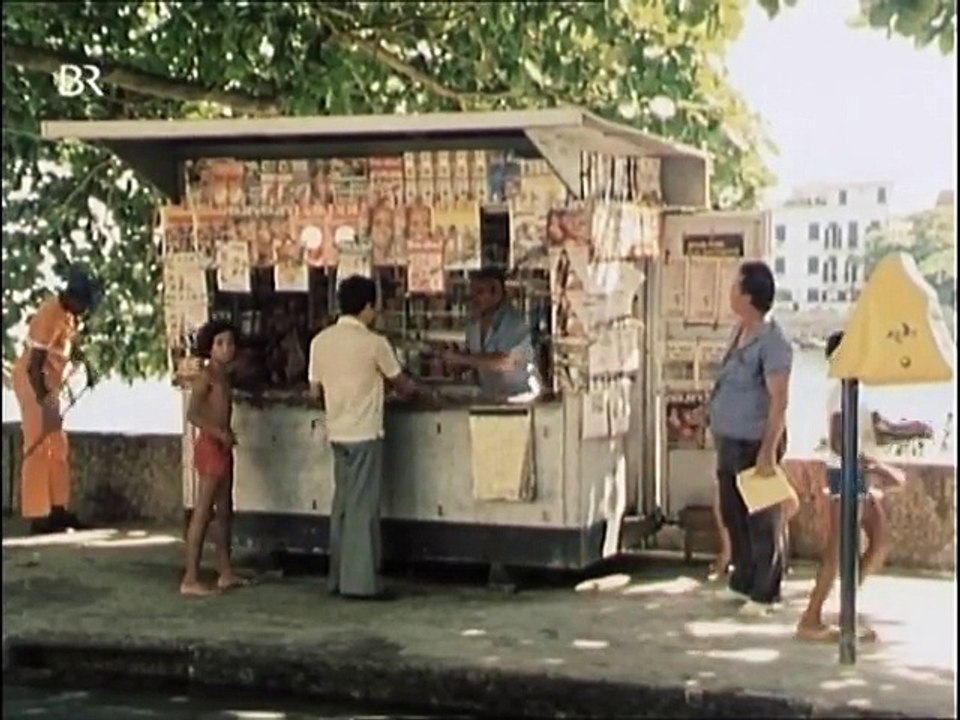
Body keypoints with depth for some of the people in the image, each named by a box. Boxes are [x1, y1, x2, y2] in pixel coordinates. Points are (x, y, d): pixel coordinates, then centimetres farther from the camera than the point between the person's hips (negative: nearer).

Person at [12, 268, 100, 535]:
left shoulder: (67, 312, 2)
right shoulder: (51, 315, -25)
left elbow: (70, 344, 21)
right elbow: (35, 365, -26)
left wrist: (86, 365, 7)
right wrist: (43, 401, -27)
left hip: (48, 383, 9)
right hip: (33, 381, -9)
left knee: (58, 447, 12)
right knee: (38, 448, -8)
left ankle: (56, 509, 18)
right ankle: (38, 516, -6)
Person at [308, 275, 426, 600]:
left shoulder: (320, 340, 5)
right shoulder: (374, 342, -11)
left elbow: (316, 390, 11)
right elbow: (399, 382, 3)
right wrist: (415, 389, 25)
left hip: (336, 432, 6)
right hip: (365, 433, -6)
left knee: (343, 504, 12)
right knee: (363, 507, -3)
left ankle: (339, 578, 15)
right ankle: (360, 581, -2)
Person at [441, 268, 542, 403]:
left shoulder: (513, 322, -20)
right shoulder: (475, 324, 2)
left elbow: (504, 362, -30)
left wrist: (460, 358, -25)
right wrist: (457, 361, -10)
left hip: (519, 397, -6)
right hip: (489, 397, 6)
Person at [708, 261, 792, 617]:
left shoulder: (772, 342, -19)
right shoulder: (741, 331, 9)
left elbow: (779, 400, -22)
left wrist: (768, 451, -26)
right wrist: (717, 428, 21)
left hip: (754, 445, -9)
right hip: (729, 442, 9)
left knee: (762, 522, 1)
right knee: (733, 515, 17)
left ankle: (764, 594, 11)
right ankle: (742, 582, 31)